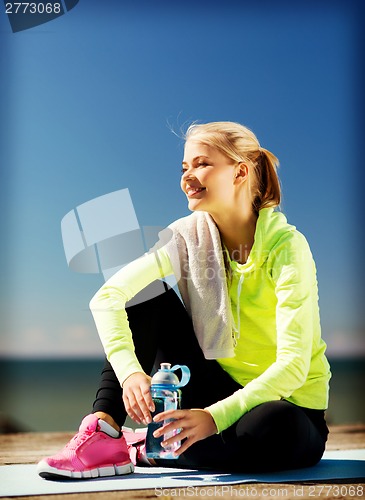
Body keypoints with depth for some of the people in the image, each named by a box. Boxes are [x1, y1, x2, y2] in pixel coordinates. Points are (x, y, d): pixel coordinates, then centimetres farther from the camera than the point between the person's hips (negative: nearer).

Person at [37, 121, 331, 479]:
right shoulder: (189, 235, -7)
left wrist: (215, 417, -37)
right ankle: (105, 435, -18)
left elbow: (293, 363, -27)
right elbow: (107, 296, -20)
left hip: (287, 404, -3)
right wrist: (130, 371, -36)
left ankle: (147, 449, -16)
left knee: (273, 428, -39)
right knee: (151, 296, -12)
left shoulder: (286, 247, -20)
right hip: (220, 386, 4)